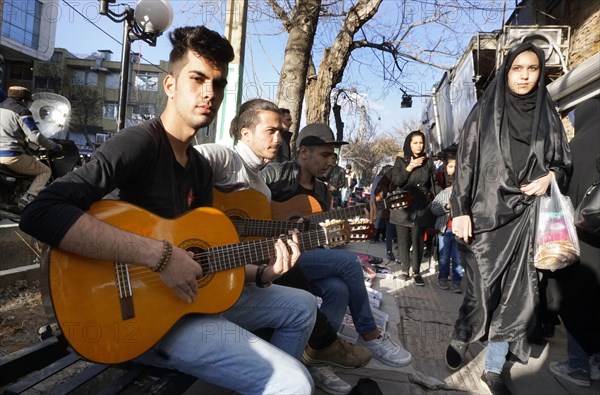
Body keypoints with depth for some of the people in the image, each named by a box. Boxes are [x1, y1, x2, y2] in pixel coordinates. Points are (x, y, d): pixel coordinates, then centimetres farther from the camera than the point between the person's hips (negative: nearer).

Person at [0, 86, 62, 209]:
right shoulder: (22, 112, -7)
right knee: (46, 171, 4)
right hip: (12, 156, -8)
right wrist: (54, 146, -1)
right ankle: (28, 197, -18)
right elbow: (35, 136, -14)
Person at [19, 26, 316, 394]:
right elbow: (41, 213, -30)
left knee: (303, 305, 18)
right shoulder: (139, 142, -17)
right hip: (142, 312, -8)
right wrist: (161, 255, -31)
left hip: (193, 296, 9)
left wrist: (261, 273, -1)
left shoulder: (201, 167, 10)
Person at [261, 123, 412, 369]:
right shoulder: (275, 174, -7)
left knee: (338, 288, -26)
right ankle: (370, 335, -2)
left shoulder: (322, 191, 15)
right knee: (348, 262, -22)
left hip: (309, 256, 7)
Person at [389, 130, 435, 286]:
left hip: (421, 208, 1)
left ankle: (416, 271, 7)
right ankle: (404, 269, 16)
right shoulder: (400, 161, 3)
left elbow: (432, 185, 14)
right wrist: (410, 167, -14)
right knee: (404, 240, 4)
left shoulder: (428, 162, 8)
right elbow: (396, 181, -9)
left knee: (418, 241, -2)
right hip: (403, 207, -1)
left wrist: (431, 201, 6)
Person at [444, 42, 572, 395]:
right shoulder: (483, 114, 2)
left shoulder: (548, 116, 10)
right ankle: (460, 338, 29)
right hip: (486, 213, -3)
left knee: (515, 291, 3)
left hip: (525, 217, 3)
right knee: (483, 288, -1)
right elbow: (465, 164, -3)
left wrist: (551, 176, -7)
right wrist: (460, 211, -11)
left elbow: (565, 161, 16)